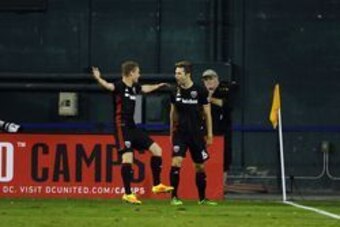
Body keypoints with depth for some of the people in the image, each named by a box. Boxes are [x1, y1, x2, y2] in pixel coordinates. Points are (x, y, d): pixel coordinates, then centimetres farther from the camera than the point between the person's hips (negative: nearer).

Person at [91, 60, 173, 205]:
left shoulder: (134, 87, 11)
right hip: (122, 127, -9)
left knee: (157, 150, 8)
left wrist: (158, 86, 49)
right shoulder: (119, 86, -13)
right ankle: (127, 194, -9)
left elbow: (145, 89, 34)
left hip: (132, 127, 9)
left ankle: (157, 185, 18)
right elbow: (109, 86, -36)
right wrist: (98, 79, -57)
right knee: (127, 157, -17)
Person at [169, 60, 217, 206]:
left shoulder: (200, 91, -6)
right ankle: (174, 197, -12)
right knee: (176, 161, -17)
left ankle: (202, 198, 21)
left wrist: (209, 134, 0)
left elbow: (207, 114, 0)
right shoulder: (175, 91, 1)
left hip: (197, 133, -1)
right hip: (180, 132, 1)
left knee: (200, 166, 8)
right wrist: (171, 132, 14)